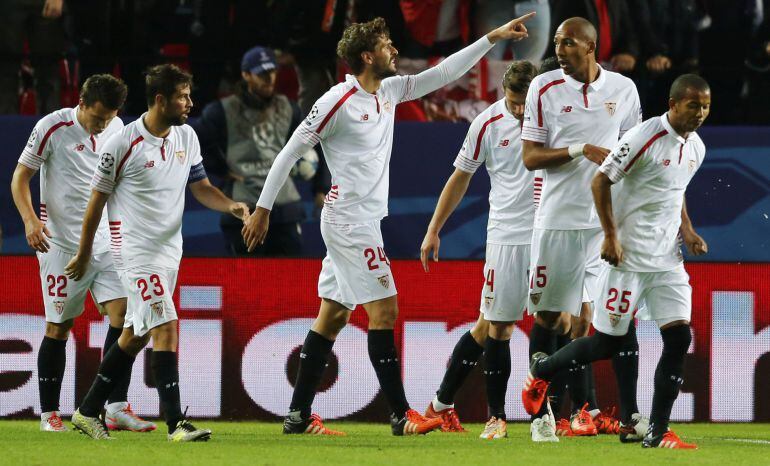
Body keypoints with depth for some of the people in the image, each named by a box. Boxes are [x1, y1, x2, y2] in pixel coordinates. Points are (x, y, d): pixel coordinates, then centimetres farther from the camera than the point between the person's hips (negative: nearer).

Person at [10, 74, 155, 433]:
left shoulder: (116, 128, 6)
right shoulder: (53, 128, -9)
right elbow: (20, 177, -5)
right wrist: (30, 219, -19)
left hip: (106, 239, 4)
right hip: (61, 242, -4)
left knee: (123, 314, -10)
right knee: (58, 326, 0)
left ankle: (117, 409, -10)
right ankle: (49, 414, 10)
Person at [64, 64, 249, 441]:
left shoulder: (186, 136, 6)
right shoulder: (123, 144, -13)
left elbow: (201, 187, 13)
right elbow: (97, 199, -3)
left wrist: (231, 206, -8)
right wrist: (84, 254, 4)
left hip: (169, 250, 7)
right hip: (136, 251, -7)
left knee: (135, 336, 12)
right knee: (165, 327, -17)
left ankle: (88, 412, 23)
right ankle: (176, 423, -18)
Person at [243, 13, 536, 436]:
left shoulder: (390, 91, 10)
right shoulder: (339, 101, -13)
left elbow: (444, 73, 16)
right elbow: (290, 151, -9)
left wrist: (492, 38, 10)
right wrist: (262, 209, -8)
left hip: (362, 221, 9)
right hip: (350, 221, -9)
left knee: (333, 316, 8)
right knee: (384, 310, -10)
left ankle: (298, 416, 10)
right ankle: (400, 416, -9)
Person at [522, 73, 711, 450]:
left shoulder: (696, 148, 9)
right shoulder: (644, 138, -16)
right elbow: (600, 182, -12)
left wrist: (688, 232, 11)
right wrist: (611, 236, -17)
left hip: (668, 260, 7)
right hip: (629, 258, -7)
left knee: (679, 337, -7)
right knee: (606, 344, -1)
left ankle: (657, 432, -3)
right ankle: (542, 368, 27)